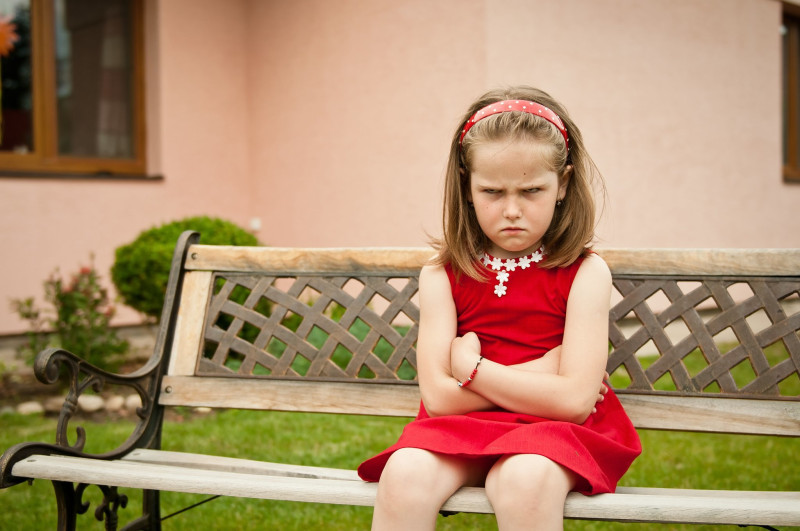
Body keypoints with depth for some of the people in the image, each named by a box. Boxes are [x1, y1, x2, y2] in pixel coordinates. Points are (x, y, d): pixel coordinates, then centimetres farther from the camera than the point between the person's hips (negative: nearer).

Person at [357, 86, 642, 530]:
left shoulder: (583, 272, -3)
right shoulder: (443, 275, 3)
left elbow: (574, 399, -13)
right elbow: (439, 395, -7)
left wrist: (470, 365, -7)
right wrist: (540, 373, -10)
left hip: (551, 429, -2)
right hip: (462, 426, 2)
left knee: (524, 480, -35)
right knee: (404, 474, -28)